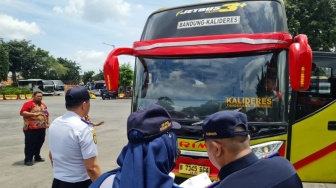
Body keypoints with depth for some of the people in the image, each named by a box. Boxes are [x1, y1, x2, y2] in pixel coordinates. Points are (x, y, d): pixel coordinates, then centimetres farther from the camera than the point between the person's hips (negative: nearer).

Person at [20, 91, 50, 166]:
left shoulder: (43, 105, 16)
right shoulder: (28, 104, -7)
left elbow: (47, 114, 23)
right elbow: (22, 112, -17)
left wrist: (48, 123, 14)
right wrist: (34, 114, -23)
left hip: (42, 128, 7)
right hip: (31, 128, -7)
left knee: (39, 143, 13)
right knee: (30, 144, -3)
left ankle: (37, 157, 27)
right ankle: (28, 159, 3)